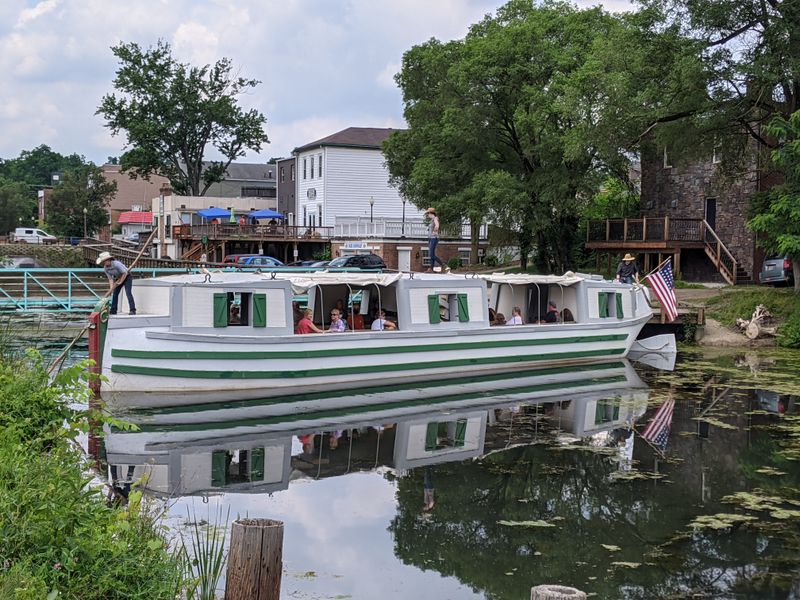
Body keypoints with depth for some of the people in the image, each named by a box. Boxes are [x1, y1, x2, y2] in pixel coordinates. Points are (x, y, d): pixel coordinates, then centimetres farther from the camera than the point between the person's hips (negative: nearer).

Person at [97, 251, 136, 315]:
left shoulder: (116, 264, -32)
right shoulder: (105, 268, -12)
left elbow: (125, 273, -28)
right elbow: (110, 279, -10)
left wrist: (120, 282, -20)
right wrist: (111, 288, -23)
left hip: (126, 277, -7)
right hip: (118, 278, 7)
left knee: (128, 293, -19)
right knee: (115, 294, 3)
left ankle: (133, 310, -21)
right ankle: (113, 311, 11)